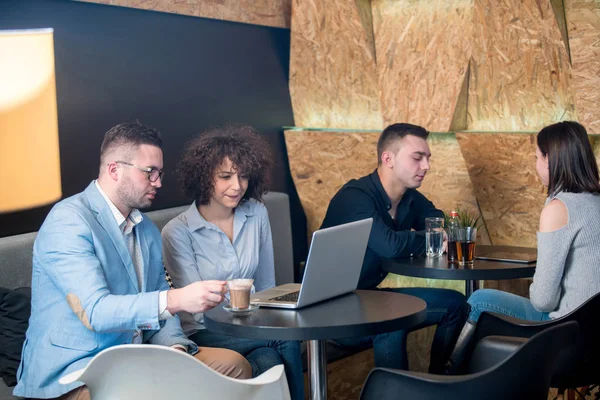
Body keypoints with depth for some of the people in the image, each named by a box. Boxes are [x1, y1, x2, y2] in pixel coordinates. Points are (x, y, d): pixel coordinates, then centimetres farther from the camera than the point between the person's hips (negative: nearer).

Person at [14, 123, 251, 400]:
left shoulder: (148, 230, 13)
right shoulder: (67, 221, -13)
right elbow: (95, 311, -24)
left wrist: (176, 347, -4)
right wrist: (176, 300, -34)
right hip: (74, 370, -7)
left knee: (233, 365, -8)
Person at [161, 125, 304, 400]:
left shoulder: (257, 214, 5)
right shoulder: (177, 232, -8)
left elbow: (266, 286, 11)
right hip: (205, 333, -4)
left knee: (269, 361, -31)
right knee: (286, 342, -29)